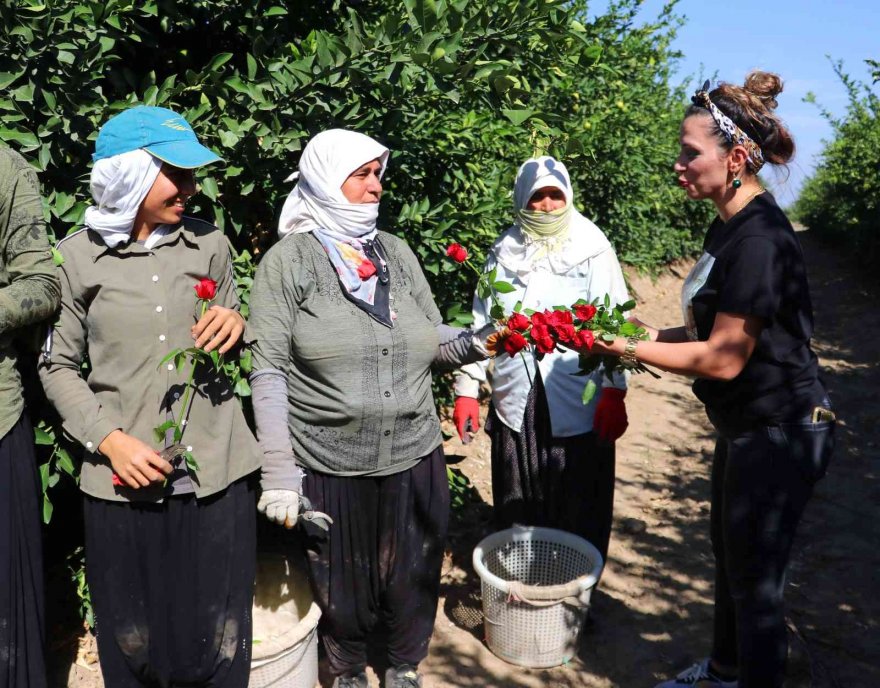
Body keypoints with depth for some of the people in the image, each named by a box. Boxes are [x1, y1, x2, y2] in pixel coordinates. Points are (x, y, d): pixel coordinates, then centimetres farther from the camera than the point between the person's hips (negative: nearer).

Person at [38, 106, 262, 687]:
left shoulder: (210, 244, 4)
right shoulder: (77, 256, -1)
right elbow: (58, 368, 5)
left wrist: (237, 325, -7)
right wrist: (110, 438, -9)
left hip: (219, 476, 2)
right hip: (124, 483, -1)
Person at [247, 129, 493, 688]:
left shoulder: (397, 252, 7)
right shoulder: (288, 260, -5)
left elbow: (431, 341, 10)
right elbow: (268, 373, -8)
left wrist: (472, 344, -12)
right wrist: (279, 474, -12)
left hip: (415, 460, 3)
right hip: (330, 468, -3)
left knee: (413, 584, 15)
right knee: (343, 593, 14)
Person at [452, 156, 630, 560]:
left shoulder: (592, 248, 2)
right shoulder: (504, 252, 10)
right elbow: (481, 322, 10)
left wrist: (614, 392, -14)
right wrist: (467, 389, 5)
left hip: (578, 407, -2)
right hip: (515, 404, 3)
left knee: (579, 515, 6)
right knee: (517, 514, 12)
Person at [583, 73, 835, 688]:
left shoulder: (759, 237, -25)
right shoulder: (730, 226, 6)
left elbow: (725, 356, -24)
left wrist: (629, 348, -19)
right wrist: (651, 335, 0)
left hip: (780, 433, -10)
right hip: (747, 425, 10)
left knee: (756, 580, 6)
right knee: (730, 556, 25)